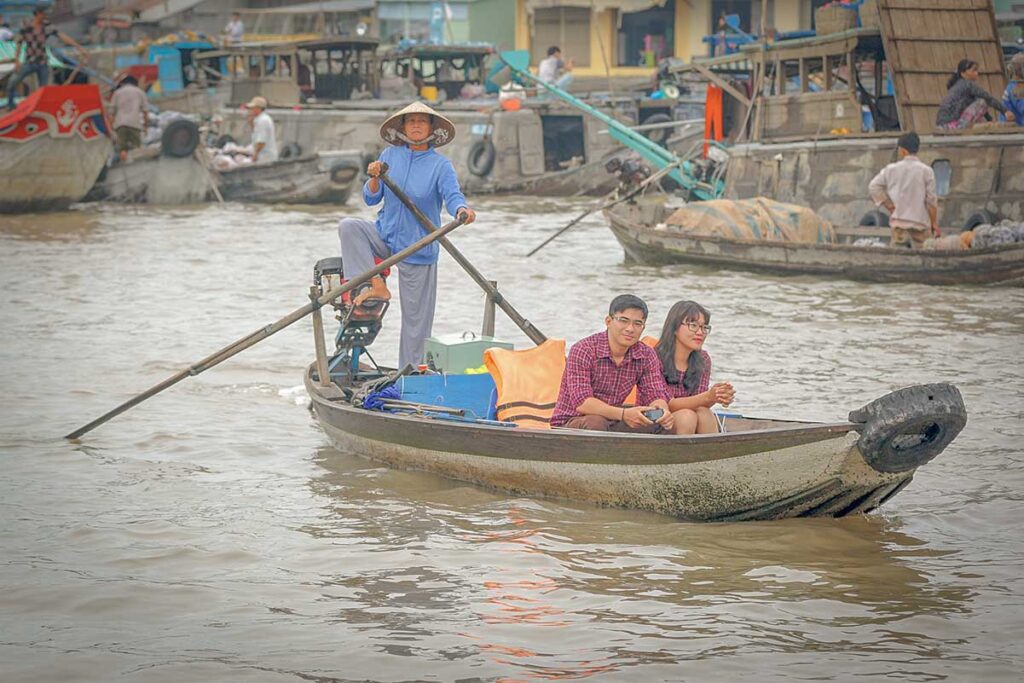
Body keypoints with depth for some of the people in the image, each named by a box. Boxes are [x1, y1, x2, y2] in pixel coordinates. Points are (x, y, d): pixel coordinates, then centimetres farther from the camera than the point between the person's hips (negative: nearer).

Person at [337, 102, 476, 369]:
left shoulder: (440, 165, -8)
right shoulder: (390, 156, 1)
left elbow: (453, 195, -23)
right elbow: (371, 199, 4)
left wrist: (462, 209, -46)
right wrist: (374, 178, -18)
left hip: (418, 247, -3)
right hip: (385, 235, 3)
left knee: (416, 315, 1)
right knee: (348, 226, -21)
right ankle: (375, 286, -19)